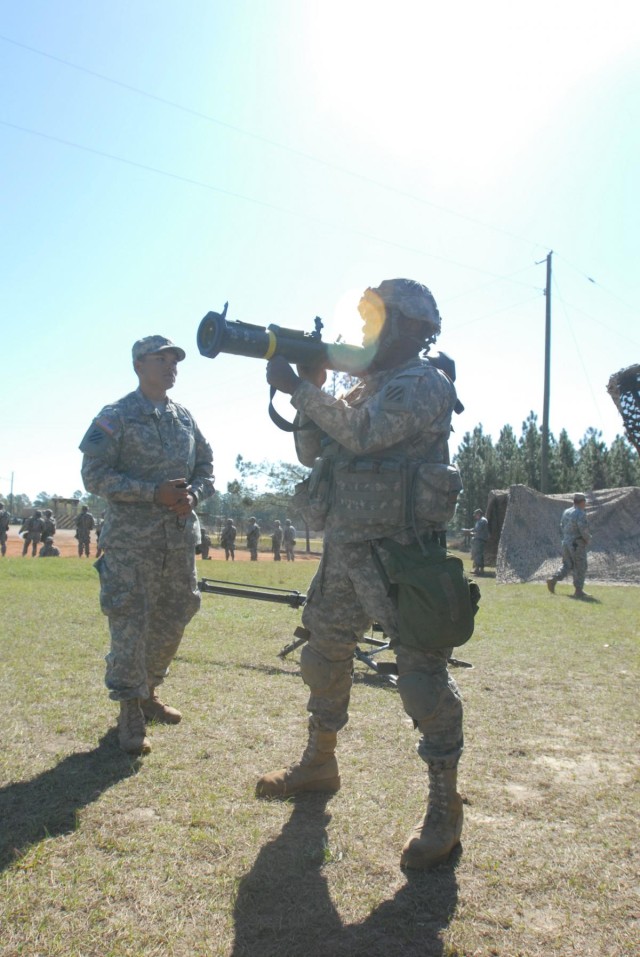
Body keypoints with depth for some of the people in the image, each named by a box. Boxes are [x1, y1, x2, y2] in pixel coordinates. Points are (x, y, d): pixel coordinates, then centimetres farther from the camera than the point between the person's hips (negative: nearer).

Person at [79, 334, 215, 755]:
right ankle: (130, 709, 10)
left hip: (180, 538, 6)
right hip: (131, 539, -5)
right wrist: (155, 492, -19)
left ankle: (148, 691, 31)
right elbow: (94, 474, -10)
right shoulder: (115, 417, -3)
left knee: (173, 620, 12)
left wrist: (194, 494, -5)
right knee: (130, 624, -4)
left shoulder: (185, 417, 13)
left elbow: (206, 465, 18)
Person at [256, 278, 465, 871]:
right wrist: (310, 388, 5)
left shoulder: (425, 384, -7)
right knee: (323, 655, 17)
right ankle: (319, 762, 37)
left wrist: (300, 389, -15)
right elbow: (313, 453, 16)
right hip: (345, 549, 9)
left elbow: (363, 434, -22)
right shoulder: (365, 387, 18)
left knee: (422, 673, -5)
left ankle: (444, 807, 8)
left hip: (400, 553, -9)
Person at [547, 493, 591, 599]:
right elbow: (584, 530, -20)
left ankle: (553, 579, -3)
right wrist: (588, 539, -2)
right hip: (577, 545, -7)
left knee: (566, 565, 14)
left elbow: (562, 527, 14)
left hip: (566, 543, 7)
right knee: (580, 568, 4)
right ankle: (579, 591, 8)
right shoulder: (581, 514, -16)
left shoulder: (566, 512, 8)